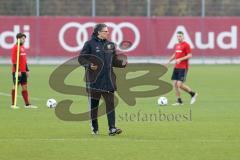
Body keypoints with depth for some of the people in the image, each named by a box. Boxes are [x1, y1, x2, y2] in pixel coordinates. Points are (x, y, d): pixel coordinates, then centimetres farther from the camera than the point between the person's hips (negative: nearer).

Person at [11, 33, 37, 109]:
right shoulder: (15, 47, -11)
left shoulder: (23, 47, 14)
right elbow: (14, 60, -16)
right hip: (17, 71, -8)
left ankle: (27, 104, 7)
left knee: (25, 87, 6)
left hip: (23, 71, 8)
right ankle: (13, 104, 2)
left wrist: (27, 70, 17)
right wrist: (17, 70, -20)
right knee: (15, 86, -3)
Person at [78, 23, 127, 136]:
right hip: (94, 80, -3)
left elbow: (114, 60, 17)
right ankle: (94, 128, 19)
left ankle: (112, 128, -10)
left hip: (108, 79, 3)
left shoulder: (110, 45, 12)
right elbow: (81, 58, -2)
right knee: (93, 104, 5)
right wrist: (89, 65, -19)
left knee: (110, 103, -6)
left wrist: (122, 63, -2)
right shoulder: (90, 44, -2)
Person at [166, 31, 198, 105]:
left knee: (179, 84, -13)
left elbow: (190, 55, -14)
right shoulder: (177, 45, 14)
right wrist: (169, 61, 19)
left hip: (183, 68, -8)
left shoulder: (186, 45, -9)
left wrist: (180, 59, -20)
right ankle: (179, 101, 9)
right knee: (175, 84, 1)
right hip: (176, 67, 8)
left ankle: (193, 94, 7)